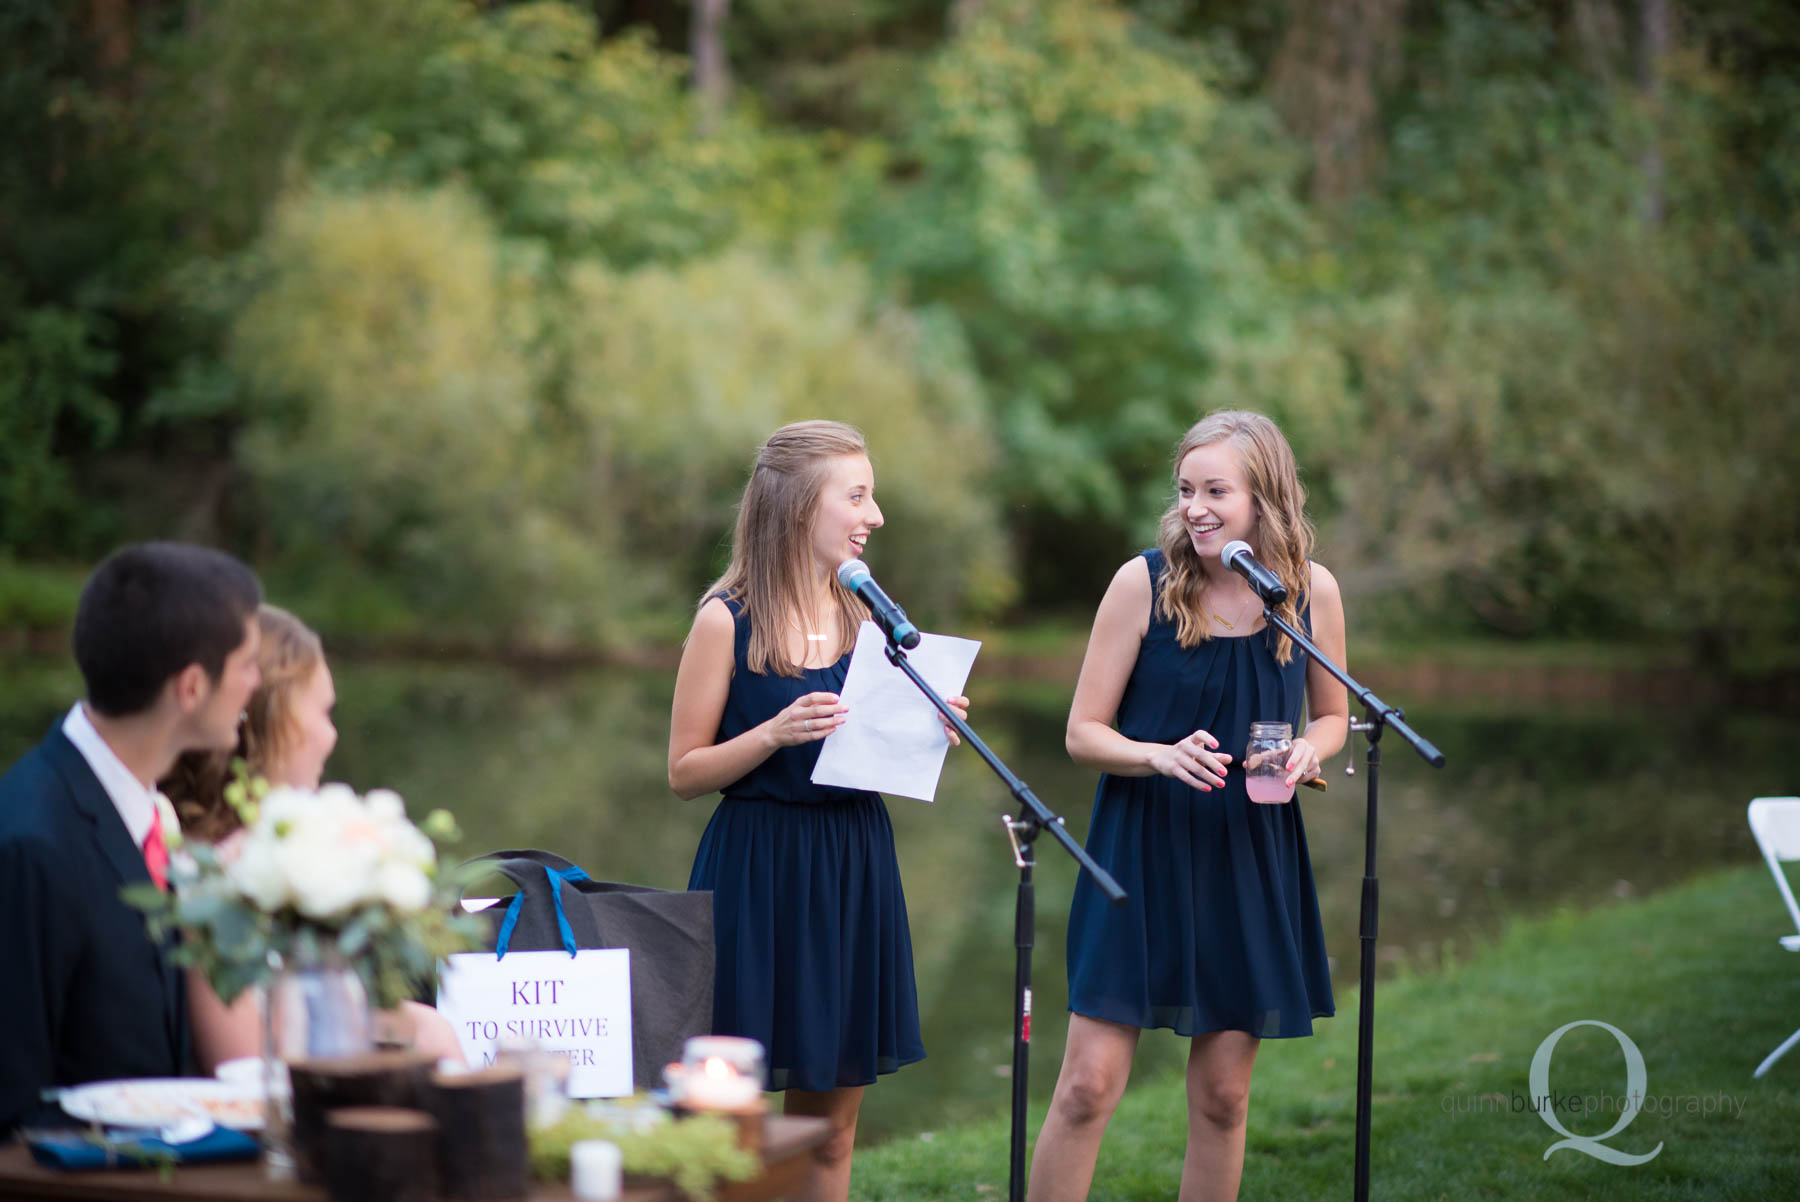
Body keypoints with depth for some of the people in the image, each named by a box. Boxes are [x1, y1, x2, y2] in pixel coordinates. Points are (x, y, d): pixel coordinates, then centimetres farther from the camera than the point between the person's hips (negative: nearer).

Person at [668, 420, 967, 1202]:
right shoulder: (728, 619, -7)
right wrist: (775, 734, -20)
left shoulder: (866, 614, 9)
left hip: (853, 868, 5)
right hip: (757, 872, -5)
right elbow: (684, 772, -6)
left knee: (832, 1127, 8)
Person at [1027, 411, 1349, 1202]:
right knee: (1089, 1084, -7)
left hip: (1250, 862, 2)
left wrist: (1310, 751, -9)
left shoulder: (1312, 590, 0)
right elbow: (1083, 733, -4)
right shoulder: (1143, 582, -8)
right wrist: (1161, 756, -23)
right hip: (1141, 856, -2)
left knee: (1222, 1094, 8)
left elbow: (1332, 717, 14)